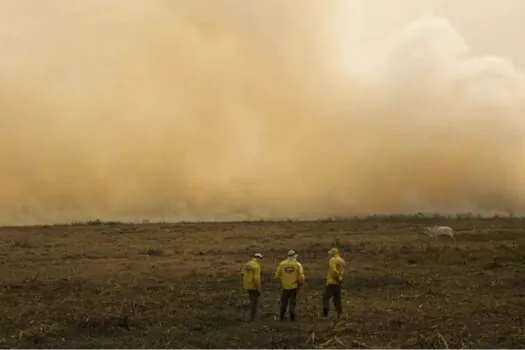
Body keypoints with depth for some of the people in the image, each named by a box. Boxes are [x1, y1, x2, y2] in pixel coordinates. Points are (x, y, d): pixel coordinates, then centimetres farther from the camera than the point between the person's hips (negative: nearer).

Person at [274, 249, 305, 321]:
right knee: (292, 303, 10)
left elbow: (277, 276, -2)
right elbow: (301, 277, -14)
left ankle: (282, 317, 20)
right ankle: (292, 317, 10)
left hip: (284, 286, 1)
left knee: (283, 302, 16)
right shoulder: (298, 264, -8)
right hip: (294, 287, -1)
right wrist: (300, 283, 6)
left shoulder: (282, 264, -3)